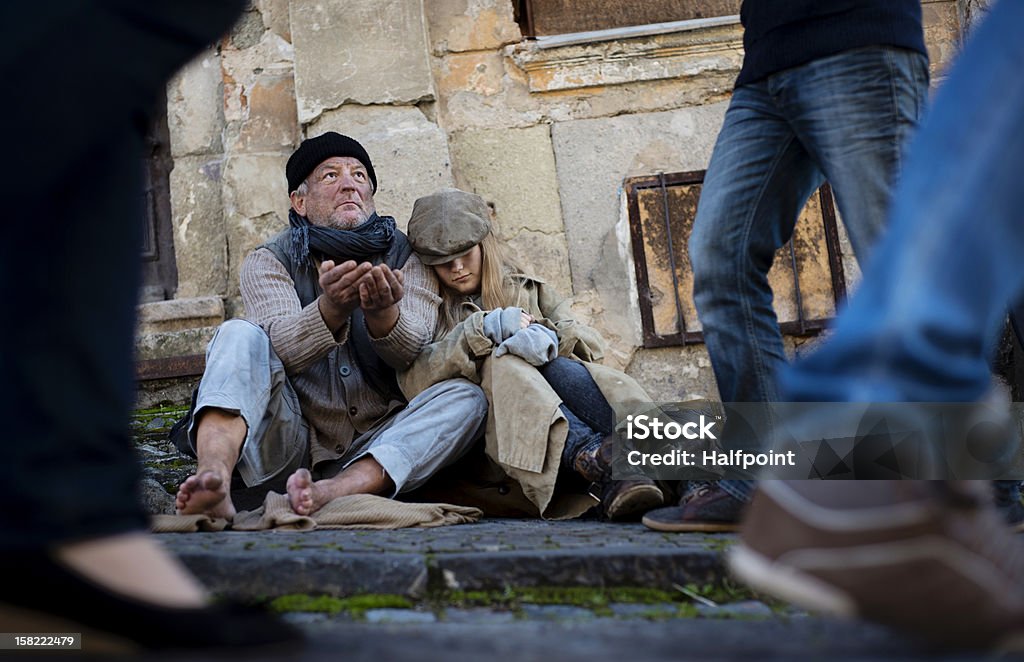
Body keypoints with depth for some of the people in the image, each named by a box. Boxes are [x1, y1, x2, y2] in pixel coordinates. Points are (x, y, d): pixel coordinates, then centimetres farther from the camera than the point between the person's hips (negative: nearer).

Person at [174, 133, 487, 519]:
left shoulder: (406, 259, 9)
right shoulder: (269, 262, 6)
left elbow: (412, 352, -9)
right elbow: (282, 346, -15)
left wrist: (382, 313, -33)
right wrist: (333, 308, -37)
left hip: (373, 450, 1)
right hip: (291, 446, -1)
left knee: (466, 398, -22)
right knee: (239, 334, -20)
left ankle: (333, 492, -44)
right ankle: (214, 476, -47)